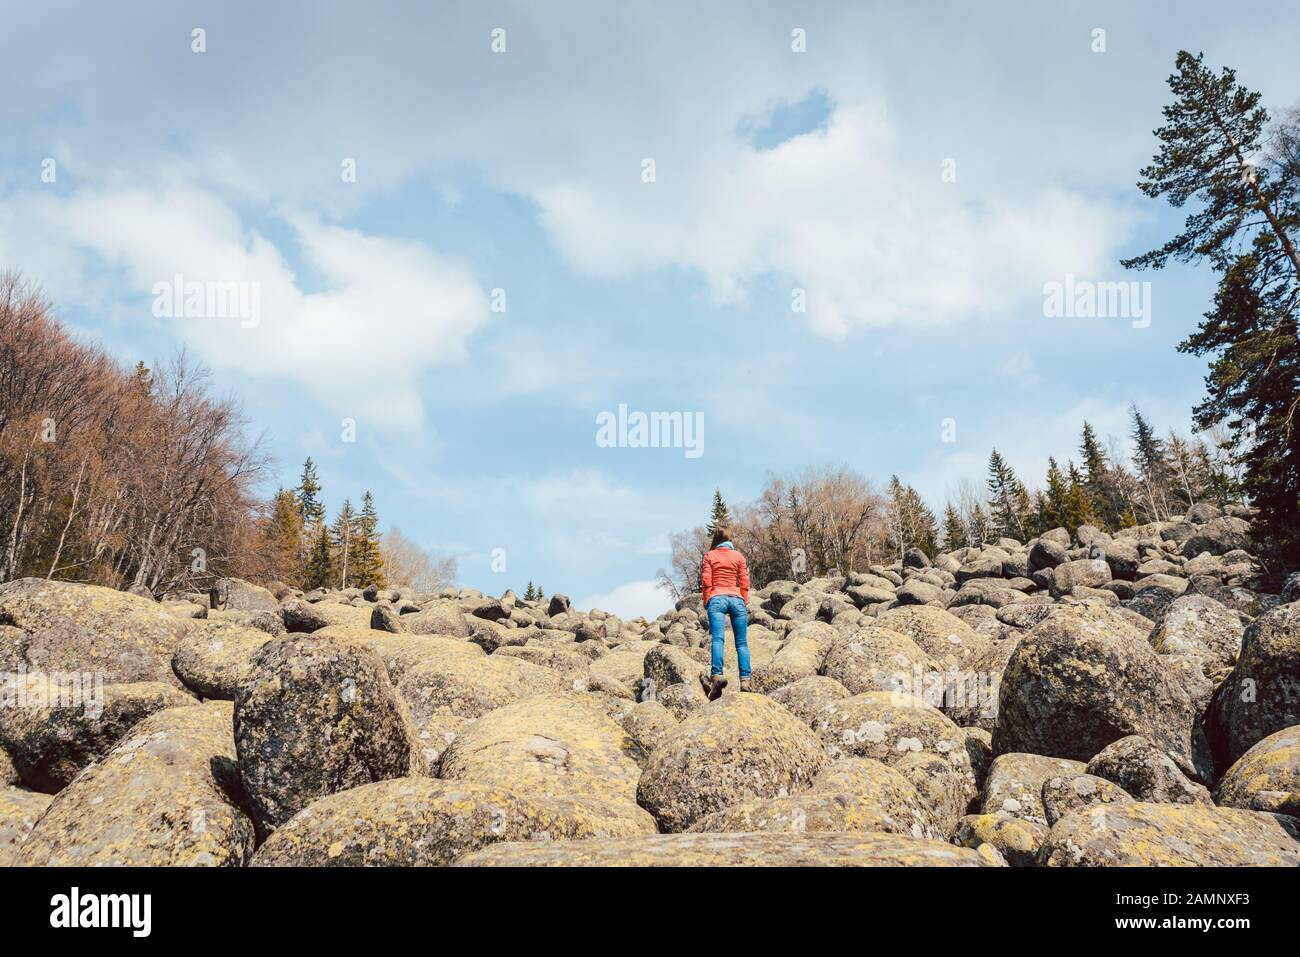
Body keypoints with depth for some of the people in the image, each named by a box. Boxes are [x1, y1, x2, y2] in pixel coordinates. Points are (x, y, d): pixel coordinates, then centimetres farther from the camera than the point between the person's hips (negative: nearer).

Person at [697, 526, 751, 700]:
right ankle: (745, 680, -9)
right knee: (742, 642, 2)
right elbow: (745, 583, 10)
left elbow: (707, 582, 3)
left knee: (718, 639, -16)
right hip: (737, 599, 2)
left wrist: (706, 602, 9)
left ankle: (717, 675, -34)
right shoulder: (738, 556, 15)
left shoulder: (709, 555, 11)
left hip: (717, 599, -2)